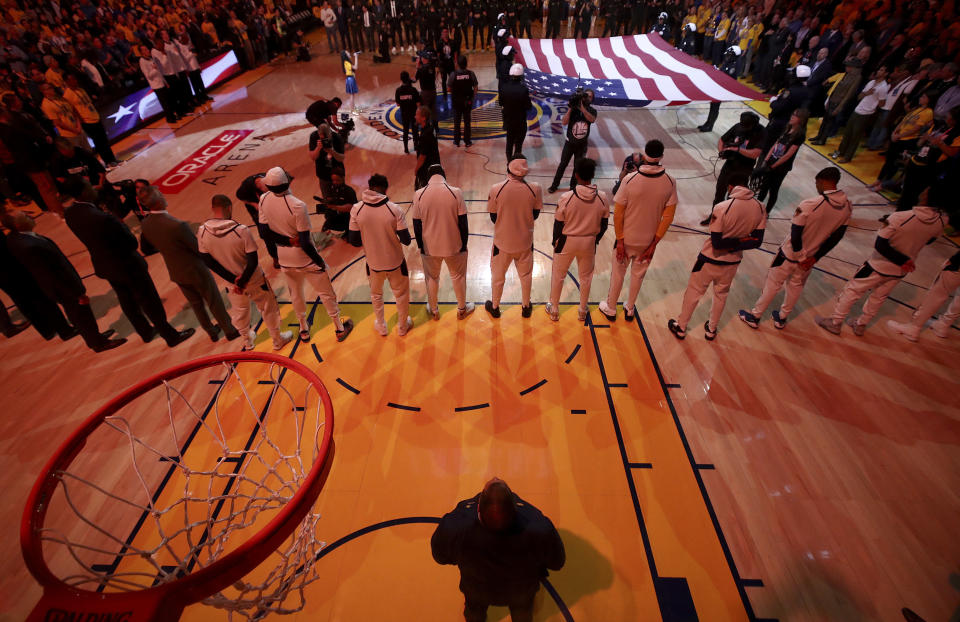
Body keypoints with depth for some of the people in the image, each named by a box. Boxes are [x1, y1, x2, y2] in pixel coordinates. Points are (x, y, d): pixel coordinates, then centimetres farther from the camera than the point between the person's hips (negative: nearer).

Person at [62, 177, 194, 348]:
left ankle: (146, 332, 43)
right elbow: (132, 243, -24)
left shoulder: (70, 213, -10)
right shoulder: (103, 218, -34)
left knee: (127, 301, 24)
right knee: (150, 302, 8)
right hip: (127, 266, -8)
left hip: (104, 266, 8)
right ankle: (171, 336, 22)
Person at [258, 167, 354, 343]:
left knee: (295, 294, 24)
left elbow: (264, 233, 0)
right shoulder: (297, 206, -28)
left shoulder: (264, 200, -10)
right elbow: (305, 242, -24)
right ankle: (339, 328, 26)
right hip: (303, 256, -5)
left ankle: (304, 330, 41)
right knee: (326, 293, 12)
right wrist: (319, 261, -10)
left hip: (283, 257, 6)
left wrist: (274, 255, 15)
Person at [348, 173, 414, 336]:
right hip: (395, 262, -1)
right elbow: (406, 241, -15)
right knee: (401, 294, 22)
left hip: (373, 263, 2)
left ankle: (381, 326, 44)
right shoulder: (394, 210, -19)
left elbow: (354, 241, -9)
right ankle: (403, 326, 40)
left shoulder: (356, 209, -15)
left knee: (376, 295, 27)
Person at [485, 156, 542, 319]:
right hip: (525, 241, 1)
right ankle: (526, 307, 40)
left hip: (502, 241, -1)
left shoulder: (495, 189, -20)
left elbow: (493, 218, -7)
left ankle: (494, 307, 39)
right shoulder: (535, 188, -16)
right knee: (526, 275, 23)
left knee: (497, 275, 21)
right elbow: (535, 215, -3)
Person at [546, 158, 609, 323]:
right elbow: (603, 224, -2)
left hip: (567, 241, -2)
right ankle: (582, 311, 37)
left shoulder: (566, 198, -21)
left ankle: (554, 310, 32)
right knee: (586, 277, 21)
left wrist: (555, 241, 7)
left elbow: (558, 224, -11)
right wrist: (595, 240, 16)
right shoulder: (602, 198, -12)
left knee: (558, 276, 18)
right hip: (589, 243, 2)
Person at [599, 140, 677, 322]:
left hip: (627, 238, -2)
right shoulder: (670, 182, -11)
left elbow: (618, 213, -17)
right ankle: (630, 309, 40)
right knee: (638, 274, 22)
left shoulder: (630, 179, -20)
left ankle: (610, 308, 34)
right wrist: (654, 244, -1)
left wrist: (620, 240, -8)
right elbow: (668, 217, -8)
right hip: (649, 240, 3)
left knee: (618, 274, 17)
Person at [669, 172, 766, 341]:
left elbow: (717, 243, -25)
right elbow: (756, 241, -6)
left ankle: (680, 327, 31)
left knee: (693, 293, 15)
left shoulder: (721, 208, -25)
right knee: (721, 295, 25)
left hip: (710, 259, -4)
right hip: (732, 262, 5)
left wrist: (737, 240, -11)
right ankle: (711, 330, 42)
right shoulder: (759, 208, -10)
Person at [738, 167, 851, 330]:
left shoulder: (809, 205, -29)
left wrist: (801, 257, -11)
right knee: (796, 286, 24)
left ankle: (754, 316, 27)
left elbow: (795, 236, -26)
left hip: (791, 253, -5)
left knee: (773, 283, 12)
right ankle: (782, 318, 41)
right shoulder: (846, 205, -9)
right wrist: (814, 258, 0)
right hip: (811, 255, 5)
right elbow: (837, 236, -2)